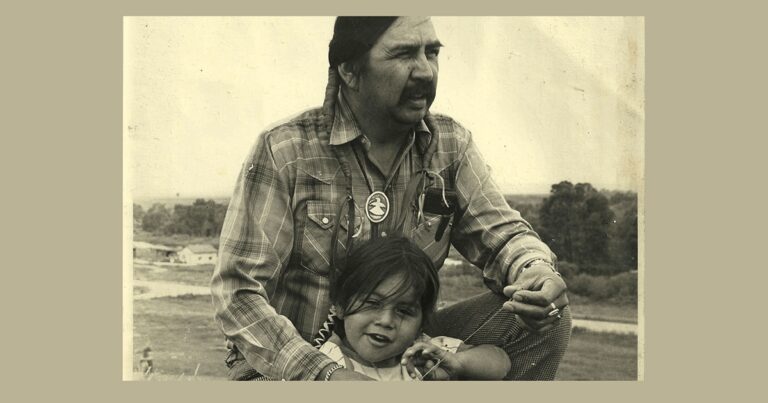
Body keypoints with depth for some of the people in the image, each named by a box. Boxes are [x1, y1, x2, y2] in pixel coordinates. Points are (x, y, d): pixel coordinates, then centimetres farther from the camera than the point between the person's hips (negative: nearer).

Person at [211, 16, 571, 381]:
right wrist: (321, 373, -30)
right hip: (287, 364, -4)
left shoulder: (450, 145, 2)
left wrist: (536, 269, -24)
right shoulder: (282, 152, -13)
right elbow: (238, 290, -16)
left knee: (546, 318, -11)